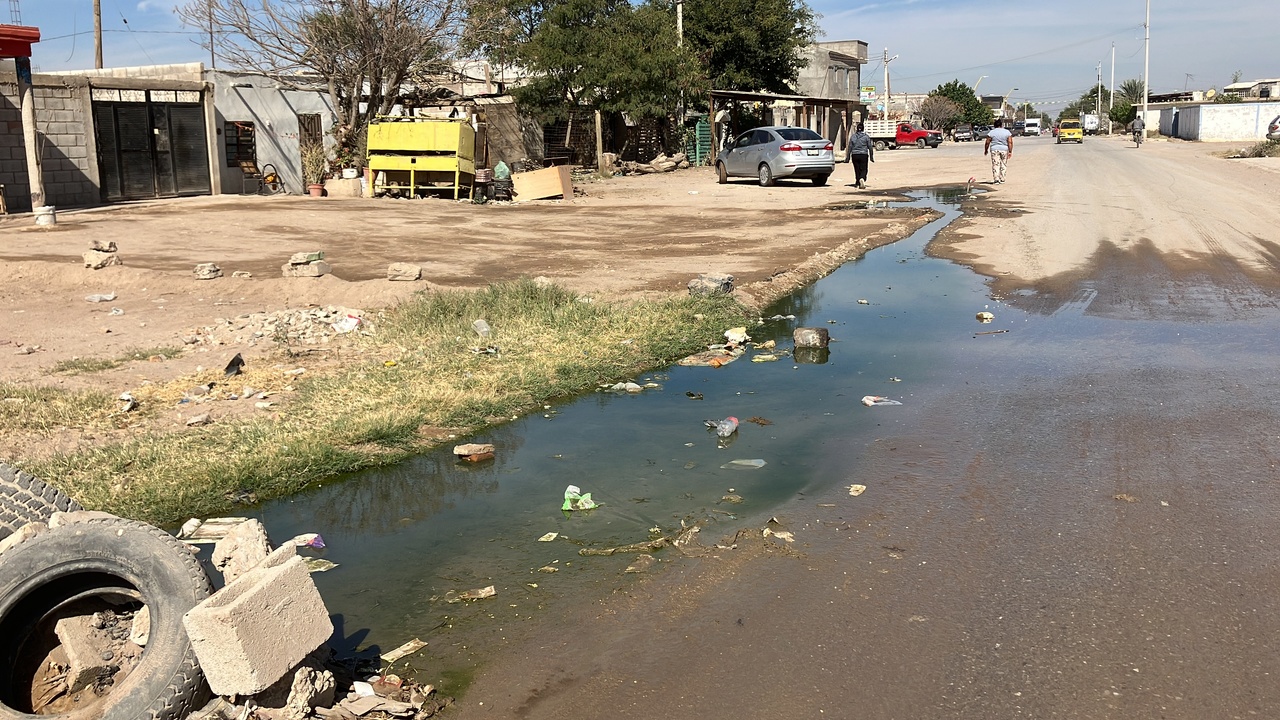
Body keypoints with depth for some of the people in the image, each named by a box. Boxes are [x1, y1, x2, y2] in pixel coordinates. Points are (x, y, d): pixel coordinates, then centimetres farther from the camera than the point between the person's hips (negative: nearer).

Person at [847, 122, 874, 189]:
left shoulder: (853, 136, 2)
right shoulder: (866, 136, -3)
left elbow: (850, 147, 3)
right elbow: (870, 147, -1)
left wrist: (848, 157, 8)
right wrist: (871, 157, 6)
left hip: (854, 155, 2)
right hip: (863, 155, -2)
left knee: (857, 170, 12)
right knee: (863, 169, -1)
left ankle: (858, 183, 19)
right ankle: (862, 179, -29)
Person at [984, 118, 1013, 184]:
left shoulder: (991, 132, -1)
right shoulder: (1007, 132, 3)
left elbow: (987, 143, -1)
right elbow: (1010, 142, -3)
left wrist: (986, 150, 11)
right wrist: (1010, 151, -2)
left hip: (994, 150, -1)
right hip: (1004, 149, 1)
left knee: (995, 165, -1)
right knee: (1003, 165, 10)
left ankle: (996, 180, -8)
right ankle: (1002, 180, 12)